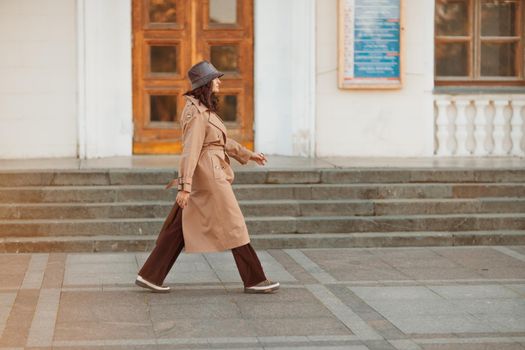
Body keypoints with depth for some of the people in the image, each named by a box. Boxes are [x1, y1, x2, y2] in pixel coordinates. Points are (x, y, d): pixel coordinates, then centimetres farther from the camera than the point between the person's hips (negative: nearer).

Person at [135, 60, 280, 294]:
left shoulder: (204, 109, 16)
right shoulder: (197, 113, -16)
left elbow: (221, 140, 25)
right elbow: (190, 150, -21)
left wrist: (247, 154, 26)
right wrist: (185, 186, -25)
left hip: (206, 174, 10)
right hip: (207, 175, -10)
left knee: (177, 229, 9)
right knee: (233, 227, -2)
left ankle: (149, 276, 11)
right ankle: (254, 280, 5)